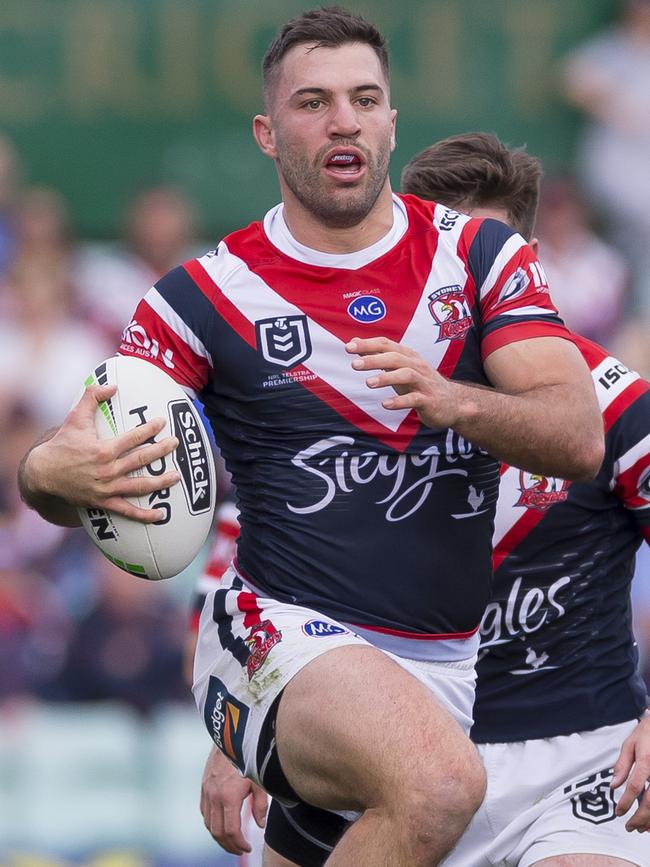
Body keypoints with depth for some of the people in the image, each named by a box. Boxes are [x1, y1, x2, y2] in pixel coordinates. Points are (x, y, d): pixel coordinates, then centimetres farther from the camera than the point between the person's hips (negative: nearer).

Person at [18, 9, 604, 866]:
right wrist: (52, 473, -25)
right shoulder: (210, 295, 0)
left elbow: (580, 438, -5)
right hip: (285, 633, -4)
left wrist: (452, 400, -24)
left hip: (453, 665, 5)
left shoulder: (482, 254, 5)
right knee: (436, 781, -33)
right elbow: (84, 462, 0)